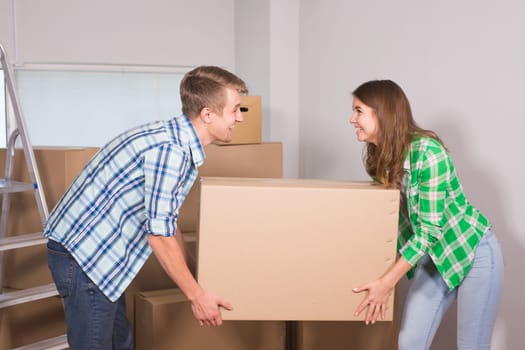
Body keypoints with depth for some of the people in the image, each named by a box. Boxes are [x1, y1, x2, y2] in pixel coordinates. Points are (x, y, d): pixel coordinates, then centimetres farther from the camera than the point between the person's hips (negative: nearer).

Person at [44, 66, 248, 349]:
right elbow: (159, 234, -22)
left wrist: (194, 280, 18)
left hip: (96, 253, 10)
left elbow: (168, 222, 15)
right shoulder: (170, 149, -24)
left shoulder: (178, 143, 8)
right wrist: (196, 295, -13)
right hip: (82, 256, -10)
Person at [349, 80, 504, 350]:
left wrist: (387, 282, -26)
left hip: (473, 252, -7)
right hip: (433, 256, 7)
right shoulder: (380, 158, -3)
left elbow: (429, 228, -26)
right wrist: (384, 281, -1)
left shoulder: (427, 152, -26)